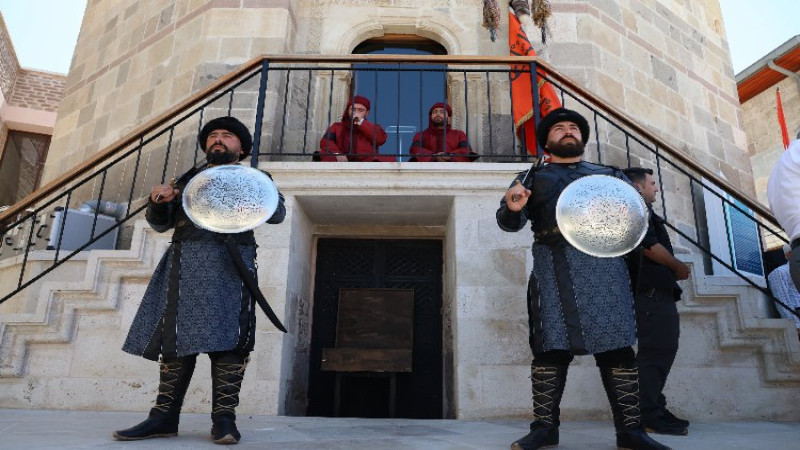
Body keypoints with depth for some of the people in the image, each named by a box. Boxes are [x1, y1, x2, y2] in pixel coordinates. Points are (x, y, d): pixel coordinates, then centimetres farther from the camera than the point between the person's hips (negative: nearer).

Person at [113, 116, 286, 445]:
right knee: (177, 335, 2)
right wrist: (158, 202, 1)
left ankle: (224, 417, -7)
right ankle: (165, 415, 7)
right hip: (184, 260, 4)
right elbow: (160, 223, 23)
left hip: (228, 260, -4)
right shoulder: (188, 179, 26)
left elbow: (277, 214, 3)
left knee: (225, 335, -10)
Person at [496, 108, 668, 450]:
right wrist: (512, 208, -16)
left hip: (603, 264, 2)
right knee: (550, 346, -6)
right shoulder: (532, 177, 20)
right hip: (552, 267, -1)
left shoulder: (610, 174, 25)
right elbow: (509, 222, 9)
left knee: (617, 345, -4)